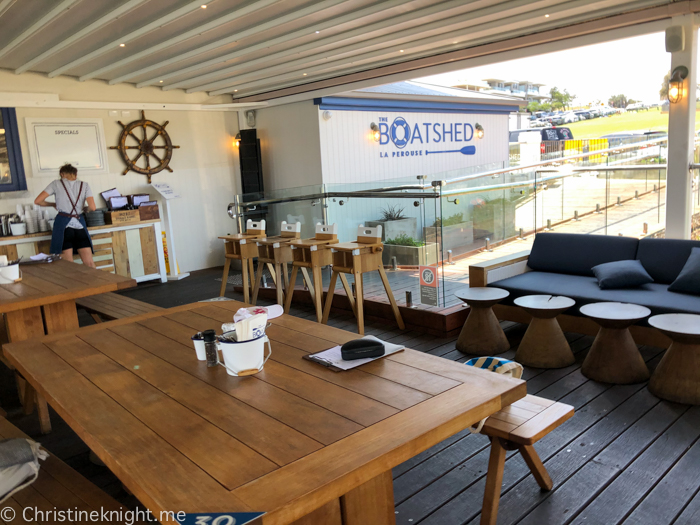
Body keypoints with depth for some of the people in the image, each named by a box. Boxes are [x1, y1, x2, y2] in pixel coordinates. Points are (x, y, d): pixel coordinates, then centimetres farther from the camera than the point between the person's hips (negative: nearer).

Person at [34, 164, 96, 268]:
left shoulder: (57, 184, 7)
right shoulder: (84, 185, 8)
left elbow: (37, 201, 5)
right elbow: (92, 208, -4)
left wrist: (53, 204, 21)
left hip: (63, 224, -1)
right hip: (80, 225, 1)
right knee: (89, 263, 1)